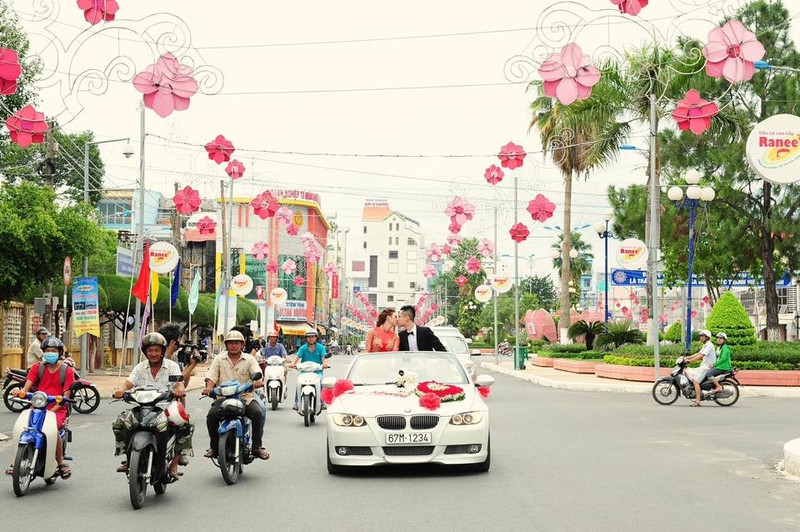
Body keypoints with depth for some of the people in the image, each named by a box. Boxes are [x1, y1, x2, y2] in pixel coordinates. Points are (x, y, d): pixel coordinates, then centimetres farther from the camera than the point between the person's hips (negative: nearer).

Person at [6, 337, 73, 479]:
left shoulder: (67, 371, 3)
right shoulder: (37, 367, 12)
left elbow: (65, 397, -3)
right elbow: (28, 385, -1)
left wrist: (52, 410, -16)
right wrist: (22, 392, -26)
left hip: (58, 409, -3)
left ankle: (61, 462, -15)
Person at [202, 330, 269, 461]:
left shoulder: (249, 359, 11)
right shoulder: (219, 359, 13)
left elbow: (257, 373, -5)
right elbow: (211, 376, 4)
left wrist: (258, 381, -29)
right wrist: (209, 387, -18)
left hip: (246, 396, 0)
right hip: (224, 397, 1)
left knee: (257, 413, -28)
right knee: (212, 414, -26)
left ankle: (257, 446, -16)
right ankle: (214, 446, -9)